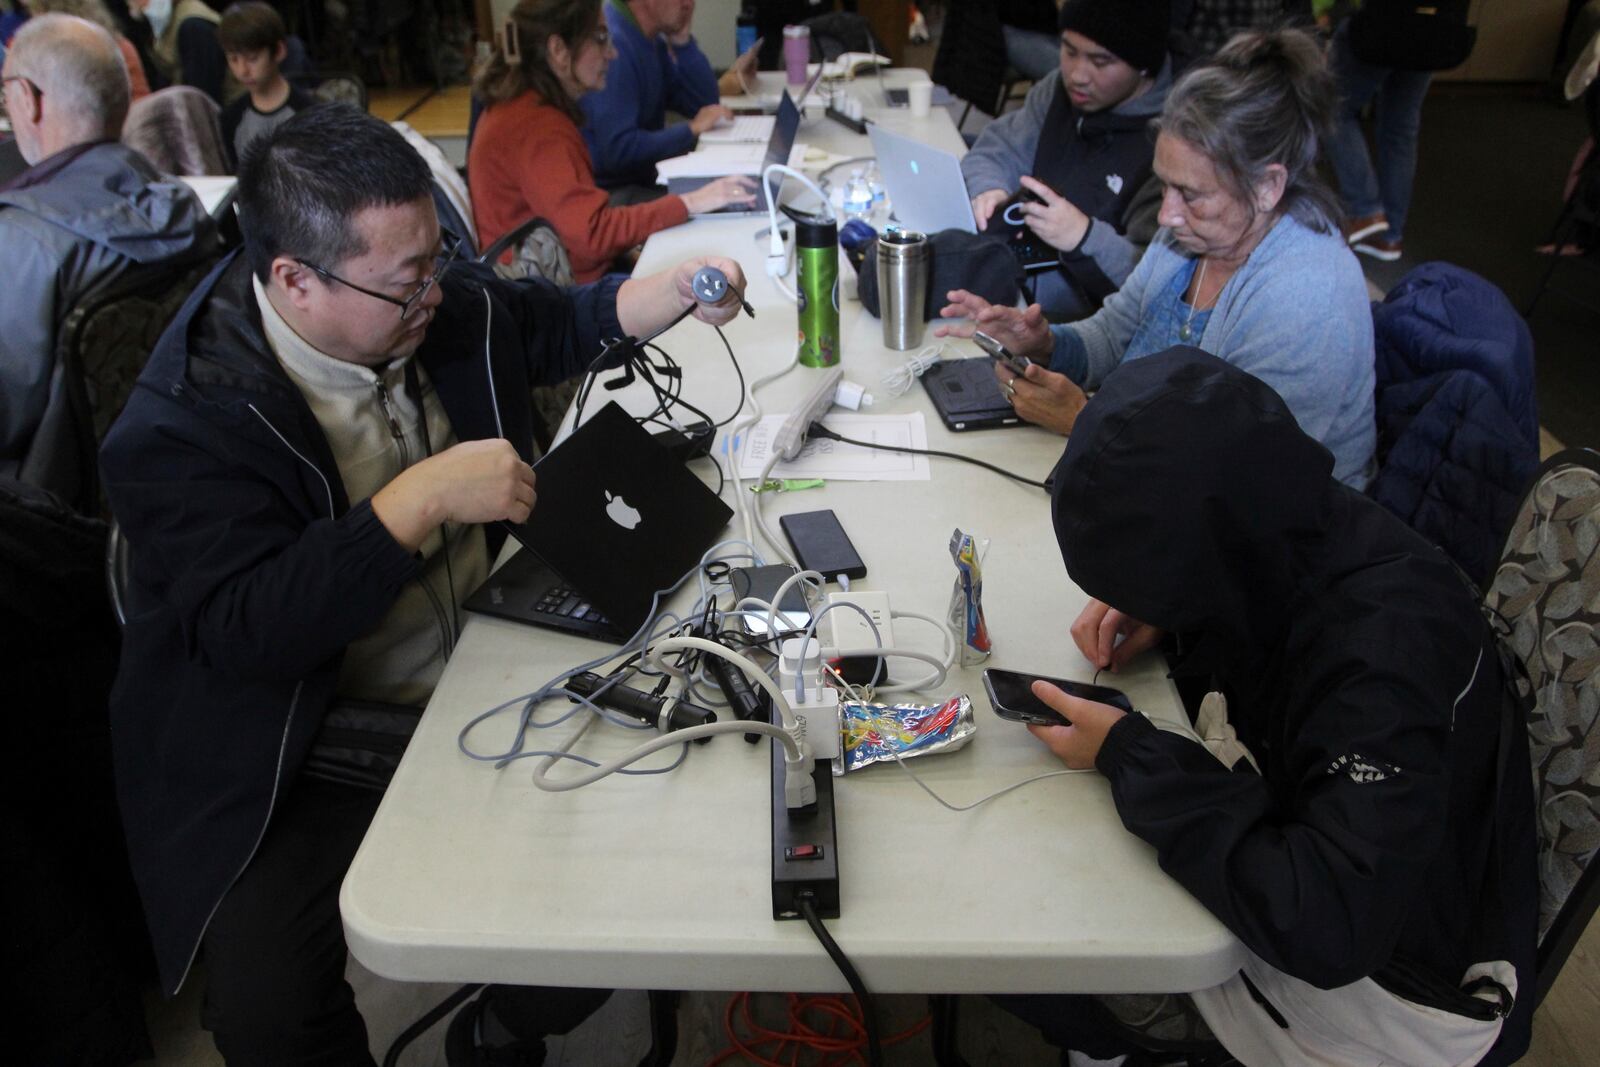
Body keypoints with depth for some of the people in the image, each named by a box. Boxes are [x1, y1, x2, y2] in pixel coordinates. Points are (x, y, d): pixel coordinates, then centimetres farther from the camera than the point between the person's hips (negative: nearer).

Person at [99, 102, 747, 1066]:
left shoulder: (446, 303, 0)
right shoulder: (181, 429, -19)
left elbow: (557, 323, 20)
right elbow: (247, 632, -27)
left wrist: (674, 290, 4)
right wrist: (422, 498, -30)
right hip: (310, 760, -5)